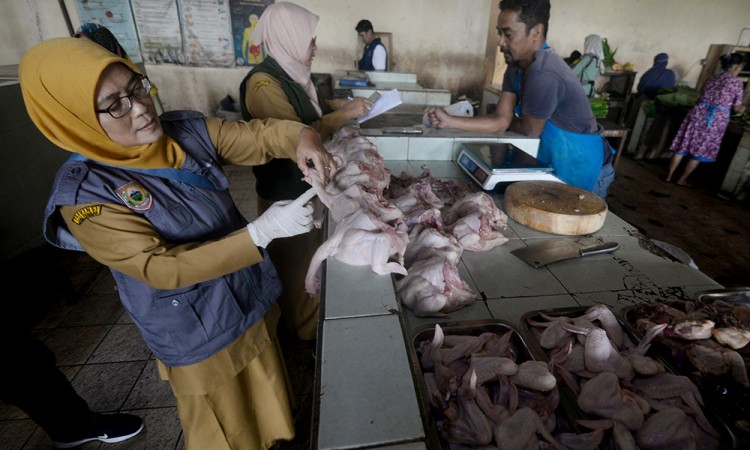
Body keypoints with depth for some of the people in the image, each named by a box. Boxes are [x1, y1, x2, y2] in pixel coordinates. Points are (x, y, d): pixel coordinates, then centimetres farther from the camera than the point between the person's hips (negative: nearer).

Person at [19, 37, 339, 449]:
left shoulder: (186, 130, -9)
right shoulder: (85, 195, -22)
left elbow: (257, 135, -6)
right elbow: (162, 268, -27)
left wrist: (302, 137, -29)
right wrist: (262, 231, -35)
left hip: (254, 297, 6)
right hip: (198, 337, -5)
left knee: (264, 403, 31)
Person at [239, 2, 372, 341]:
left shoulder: (291, 74, 8)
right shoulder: (263, 83, -21)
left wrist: (344, 111, 4)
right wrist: (343, 114, -22)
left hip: (305, 184, 10)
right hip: (285, 192, -9)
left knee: (310, 252, 22)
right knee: (295, 260, 8)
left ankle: (306, 318, 44)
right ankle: (303, 327, 31)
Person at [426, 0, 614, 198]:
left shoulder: (543, 74, -31)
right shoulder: (515, 66, -1)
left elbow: (530, 130, -19)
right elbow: (501, 120, -8)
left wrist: (508, 120, 1)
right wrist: (449, 121, -18)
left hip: (582, 168, -8)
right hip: (554, 163, 8)